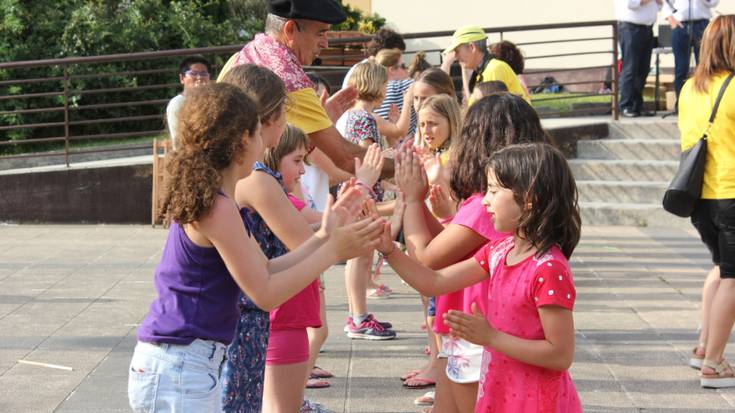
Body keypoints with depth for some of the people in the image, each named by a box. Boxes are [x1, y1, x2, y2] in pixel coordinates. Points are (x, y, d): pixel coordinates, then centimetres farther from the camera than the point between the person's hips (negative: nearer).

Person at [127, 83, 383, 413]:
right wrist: (333, 250, -11)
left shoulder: (208, 198, 13)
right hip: (178, 370, -10)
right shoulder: (216, 206, -19)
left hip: (183, 365, 10)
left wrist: (324, 235, 10)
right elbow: (265, 293, -17)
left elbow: (266, 272, 13)